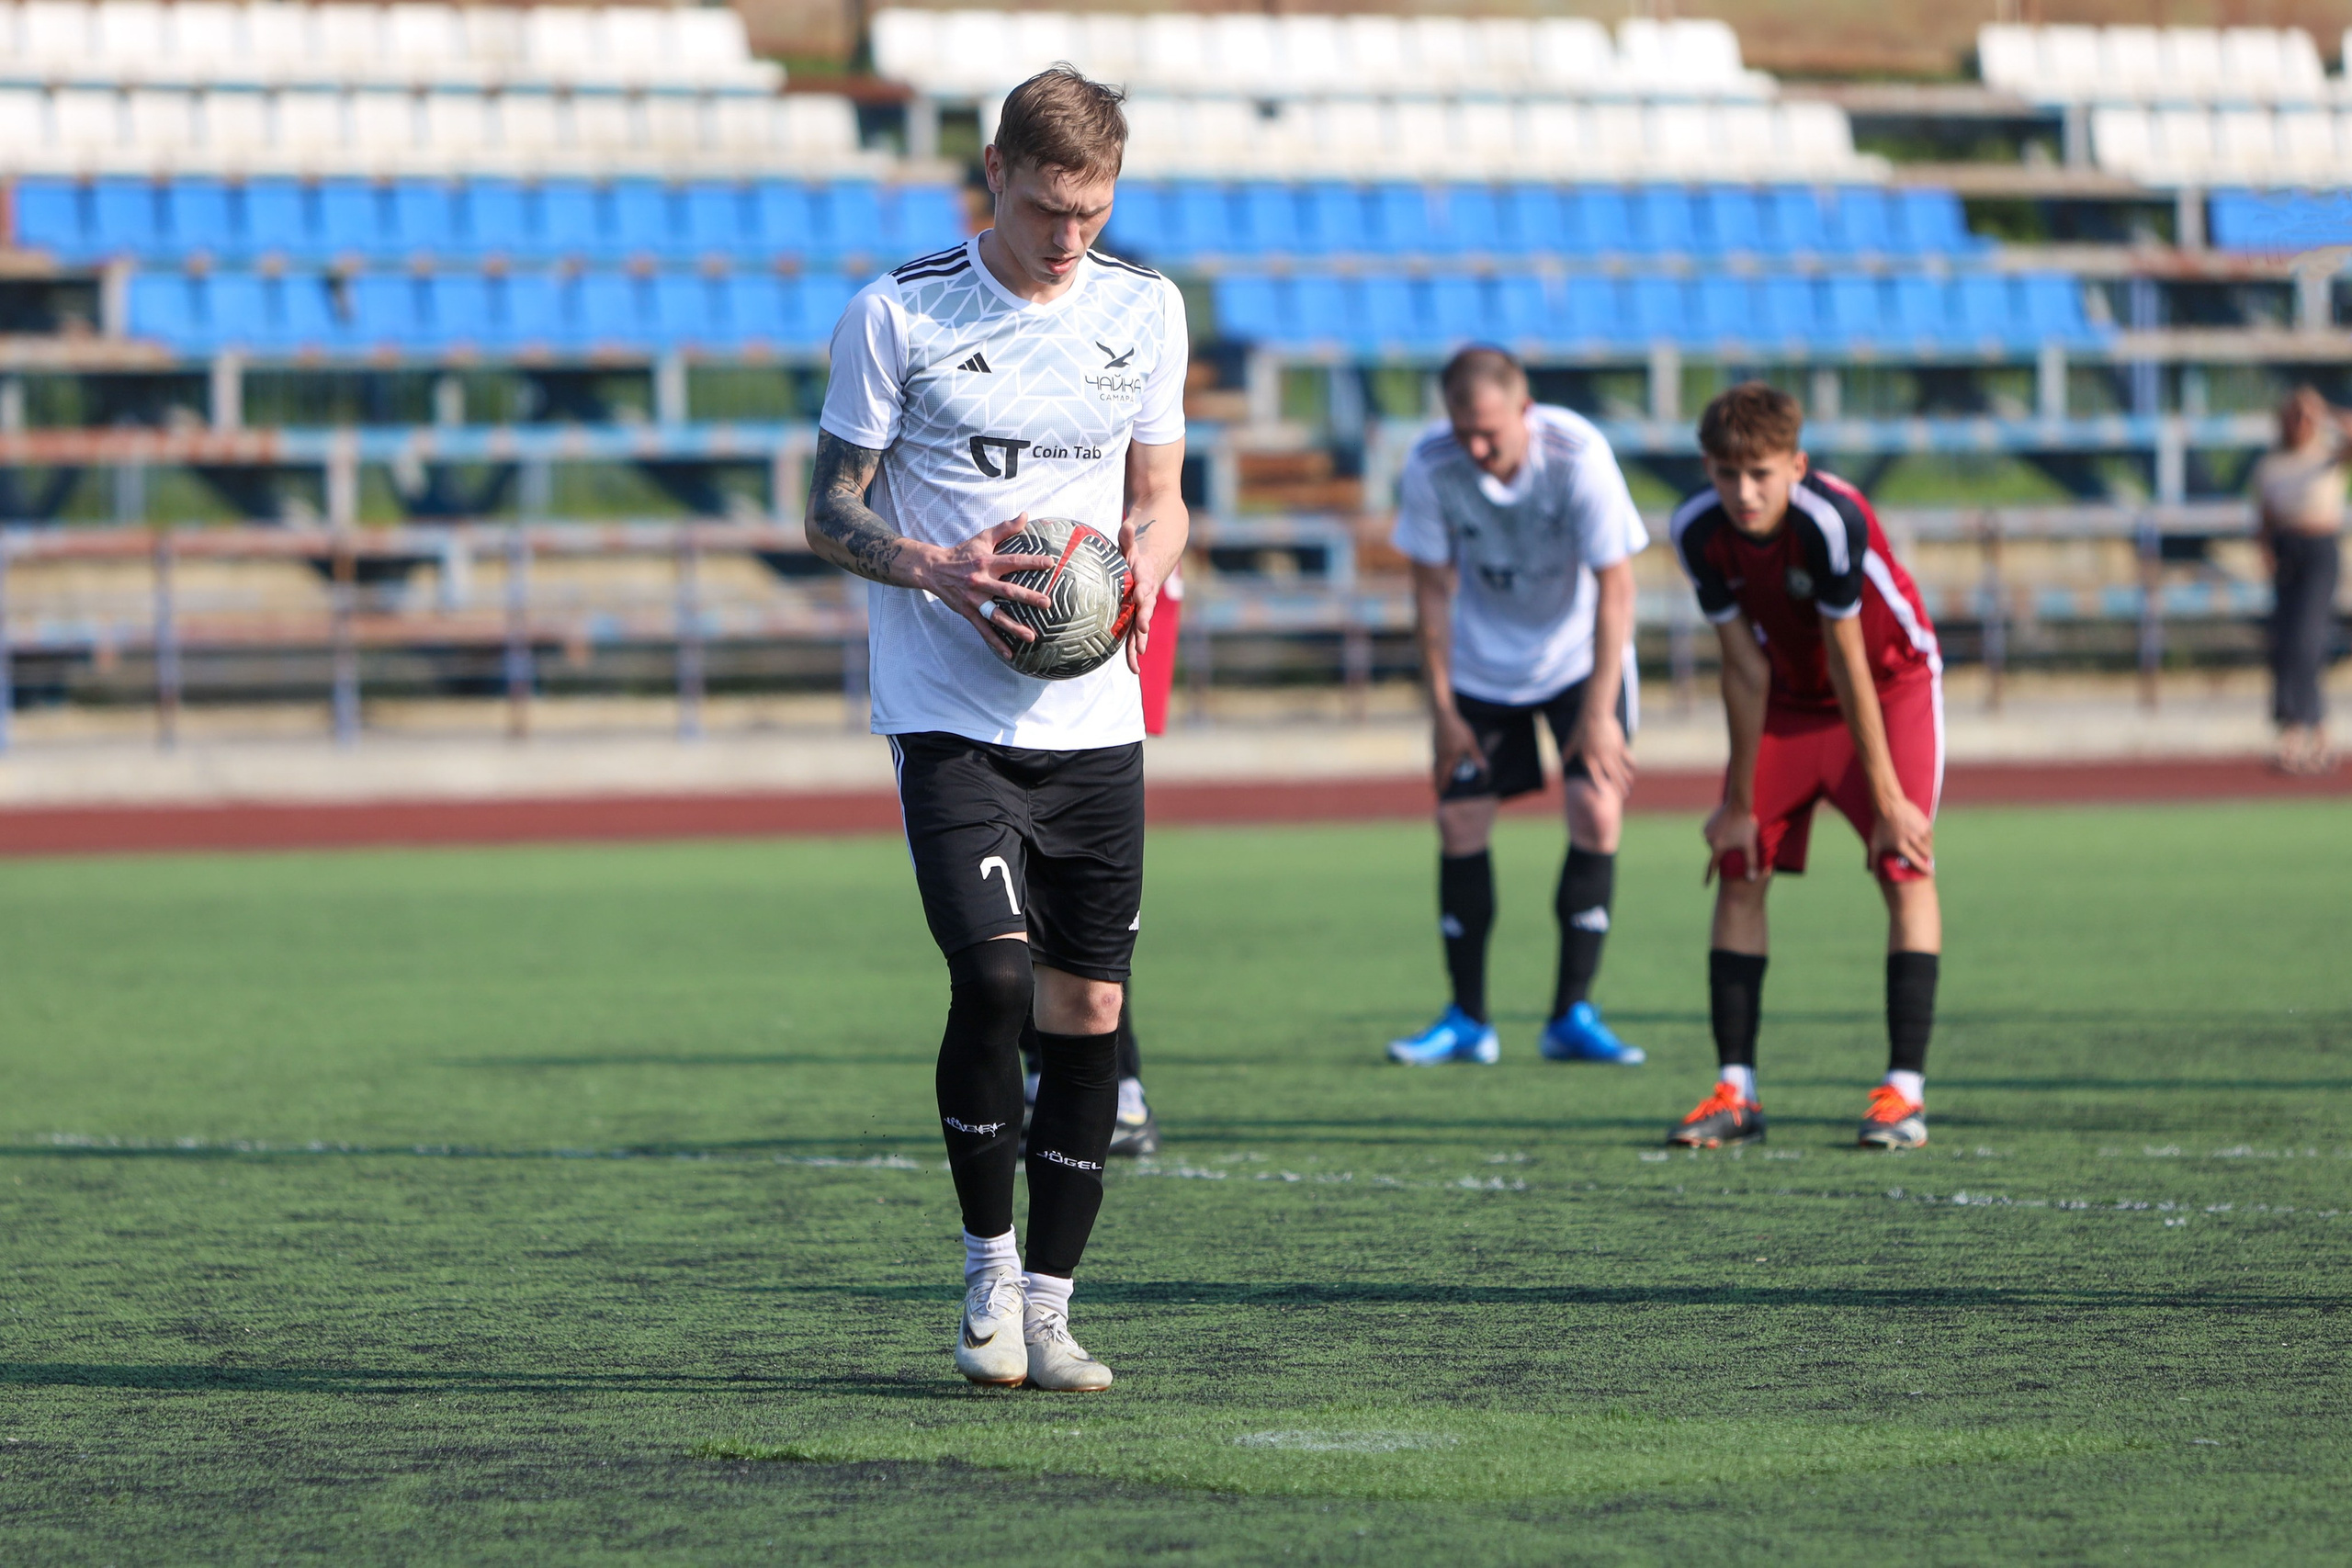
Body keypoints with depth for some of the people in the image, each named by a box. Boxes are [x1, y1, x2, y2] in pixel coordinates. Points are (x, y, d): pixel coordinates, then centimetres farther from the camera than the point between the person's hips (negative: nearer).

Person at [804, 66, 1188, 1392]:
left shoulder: (1147, 310, 8)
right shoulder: (898, 314, -4)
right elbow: (831, 509, 0)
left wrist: (1146, 565, -6)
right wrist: (937, 567, -19)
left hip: (1095, 721, 4)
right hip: (950, 717, -4)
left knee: (1089, 1006, 2)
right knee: (994, 977, -18)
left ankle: (1049, 1306, 13)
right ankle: (990, 1278, 0)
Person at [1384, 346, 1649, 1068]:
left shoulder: (1576, 455, -27)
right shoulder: (1431, 467, -21)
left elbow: (1615, 587, -19)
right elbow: (1433, 588, -7)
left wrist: (1598, 712, -19)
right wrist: (1442, 707, -6)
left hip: (1579, 654, -2)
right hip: (1481, 662, 2)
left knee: (1596, 810, -14)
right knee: (1460, 820, -3)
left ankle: (1573, 1015, -5)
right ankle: (1467, 1020, 9)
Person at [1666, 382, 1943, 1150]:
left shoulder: (1832, 520, -34)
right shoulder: (1698, 531, -20)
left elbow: (1848, 664, -29)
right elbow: (1745, 668, -12)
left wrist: (1888, 800, -22)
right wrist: (1740, 802, -9)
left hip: (1890, 682, -4)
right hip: (1789, 695, 5)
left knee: (1906, 871, -15)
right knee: (1739, 871, -5)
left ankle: (1904, 1092, -15)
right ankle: (1736, 1093, -1)